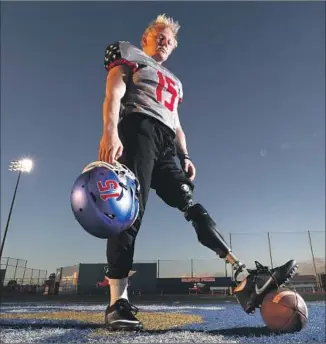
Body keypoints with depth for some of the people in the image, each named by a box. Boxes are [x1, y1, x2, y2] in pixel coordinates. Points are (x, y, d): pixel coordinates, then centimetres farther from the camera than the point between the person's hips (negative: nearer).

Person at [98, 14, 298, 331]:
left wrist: (185, 157, 11)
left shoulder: (173, 82, 37)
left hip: (166, 145, 6)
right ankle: (117, 302, -17)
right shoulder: (129, 57, 20)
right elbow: (114, 95, 0)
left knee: (192, 206, -8)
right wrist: (110, 132, -19)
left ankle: (244, 279, -14)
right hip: (138, 129, -6)